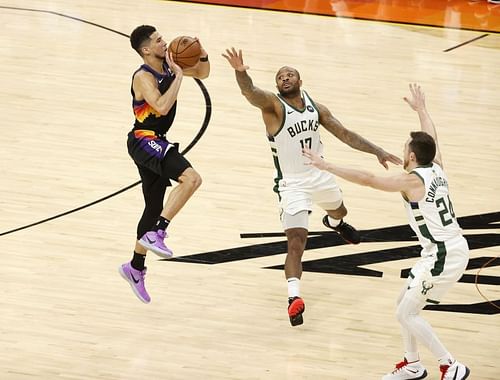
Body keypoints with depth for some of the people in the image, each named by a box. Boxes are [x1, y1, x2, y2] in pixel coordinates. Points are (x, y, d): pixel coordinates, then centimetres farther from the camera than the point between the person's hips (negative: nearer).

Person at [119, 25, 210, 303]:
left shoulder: (168, 65, 7)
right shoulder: (143, 77, -18)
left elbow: (203, 73, 21)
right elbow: (162, 107, -33)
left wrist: (203, 55, 0)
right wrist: (179, 75, -25)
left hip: (156, 144, 9)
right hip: (144, 141, -9)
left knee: (155, 208, 16)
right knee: (191, 178, -28)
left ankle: (136, 268, 30)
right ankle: (155, 234, -26)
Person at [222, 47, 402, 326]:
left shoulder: (315, 107, -1)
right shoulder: (273, 104, -18)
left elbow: (344, 134, 6)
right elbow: (250, 92, -39)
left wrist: (377, 151, 0)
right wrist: (241, 73, -61)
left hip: (320, 175, 7)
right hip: (292, 184, -6)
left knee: (339, 212, 36)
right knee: (296, 243, -20)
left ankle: (334, 223, 73)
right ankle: (294, 297, -25)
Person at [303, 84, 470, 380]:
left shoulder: (413, 180, -17)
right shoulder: (437, 169, 5)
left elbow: (367, 179, -22)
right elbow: (431, 138, 25)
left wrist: (327, 166, -18)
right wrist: (421, 108, 40)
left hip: (442, 256, -9)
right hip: (455, 247, 9)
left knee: (406, 314, -1)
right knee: (405, 304, 20)